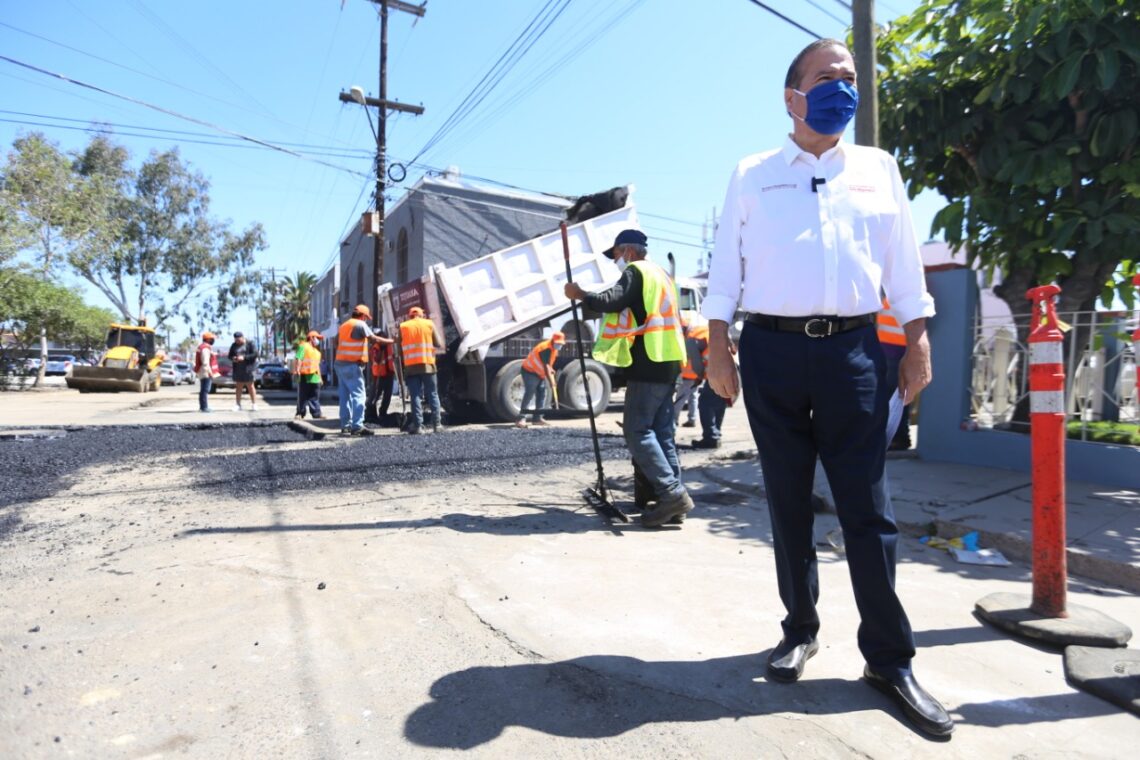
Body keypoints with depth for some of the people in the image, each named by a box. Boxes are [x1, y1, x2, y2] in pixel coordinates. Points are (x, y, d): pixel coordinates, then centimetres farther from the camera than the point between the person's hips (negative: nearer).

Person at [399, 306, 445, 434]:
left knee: (416, 396, 1)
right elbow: (439, 345, 7)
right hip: (428, 365, 0)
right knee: (433, 394, 7)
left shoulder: (402, 327, 7)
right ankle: (436, 424, 3)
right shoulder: (429, 324, 6)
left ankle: (418, 425, -6)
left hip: (411, 366, 0)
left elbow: (399, 349, 6)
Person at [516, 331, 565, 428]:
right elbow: (546, 366, -32)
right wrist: (551, 381, -35)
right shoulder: (546, 348, -26)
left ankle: (537, 418, 13)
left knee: (541, 394, 7)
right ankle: (521, 419, -17)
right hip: (530, 372, -10)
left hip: (540, 373, 10)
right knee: (529, 395, -16)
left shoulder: (553, 348, 4)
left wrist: (550, 369, 0)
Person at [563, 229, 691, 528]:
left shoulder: (636, 271, -4)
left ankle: (672, 494, -14)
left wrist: (580, 295, -6)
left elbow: (612, 301, -19)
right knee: (661, 431, 8)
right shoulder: (660, 274, 25)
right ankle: (673, 498, 7)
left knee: (637, 431, -10)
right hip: (666, 361, 10)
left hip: (649, 363, -10)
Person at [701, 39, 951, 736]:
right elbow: (726, 265, 6)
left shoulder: (878, 168, 16)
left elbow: (904, 260, 13)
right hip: (773, 349, 0)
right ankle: (801, 629, 24)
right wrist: (719, 347, -3)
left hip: (853, 349, 1)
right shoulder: (752, 175, 11)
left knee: (868, 506, 1)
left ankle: (890, 659, 13)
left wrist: (918, 340, 4)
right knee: (789, 502, 7)